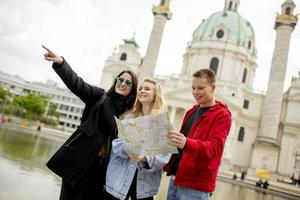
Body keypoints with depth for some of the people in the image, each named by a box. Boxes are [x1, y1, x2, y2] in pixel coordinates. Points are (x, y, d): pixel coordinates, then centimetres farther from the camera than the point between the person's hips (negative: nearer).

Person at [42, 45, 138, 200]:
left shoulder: (129, 113, 8)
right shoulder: (100, 96, 0)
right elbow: (77, 83, -13)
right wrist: (60, 63, -28)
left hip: (103, 164, 3)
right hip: (81, 158, -3)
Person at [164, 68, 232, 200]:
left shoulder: (222, 115, -8)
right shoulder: (191, 112, 15)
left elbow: (215, 147, -22)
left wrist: (186, 143, -39)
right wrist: (168, 166, 12)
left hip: (196, 186, -6)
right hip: (175, 179, 7)